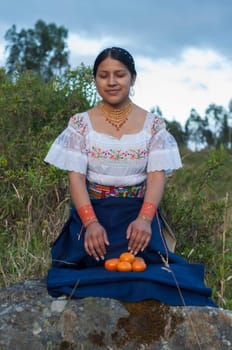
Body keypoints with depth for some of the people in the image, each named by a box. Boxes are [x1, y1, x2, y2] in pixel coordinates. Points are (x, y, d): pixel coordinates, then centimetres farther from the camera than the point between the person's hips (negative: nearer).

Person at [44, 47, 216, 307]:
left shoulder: (153, 125, 3)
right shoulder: (80, 124, 2)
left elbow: (157, 175, -5)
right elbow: (75, 176, -5)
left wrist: (144, 219, -24)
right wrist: (91, 222, -22)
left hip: (139, 214, 0)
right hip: (92, 213, 0)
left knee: (141, 262, -28)